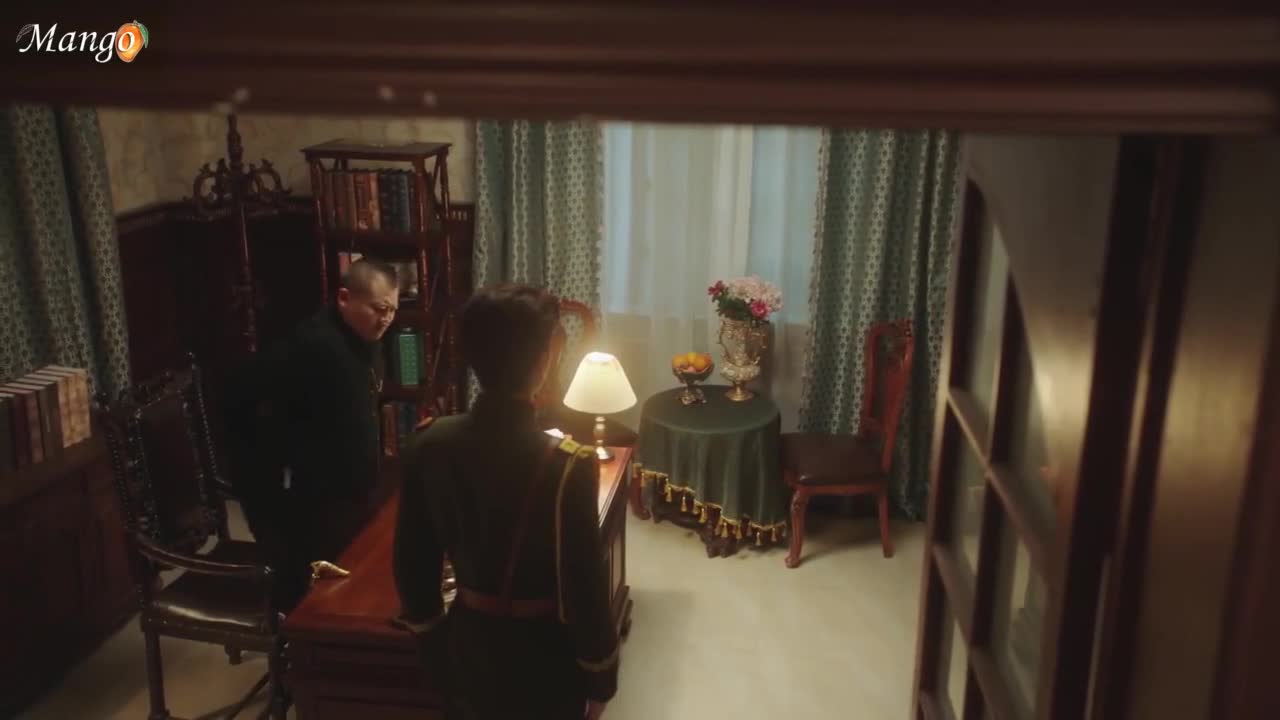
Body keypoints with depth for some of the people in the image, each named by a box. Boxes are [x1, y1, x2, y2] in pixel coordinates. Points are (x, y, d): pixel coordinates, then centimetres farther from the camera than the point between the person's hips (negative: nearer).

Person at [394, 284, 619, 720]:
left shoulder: (430, 445, -12)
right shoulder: (567, 466, -27)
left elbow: (413, 565, -2)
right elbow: (583, 589, -20)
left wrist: (436, 646, 13)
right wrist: (600, 678, -4)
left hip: (469, 650, 4)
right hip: (544, 663, -4)